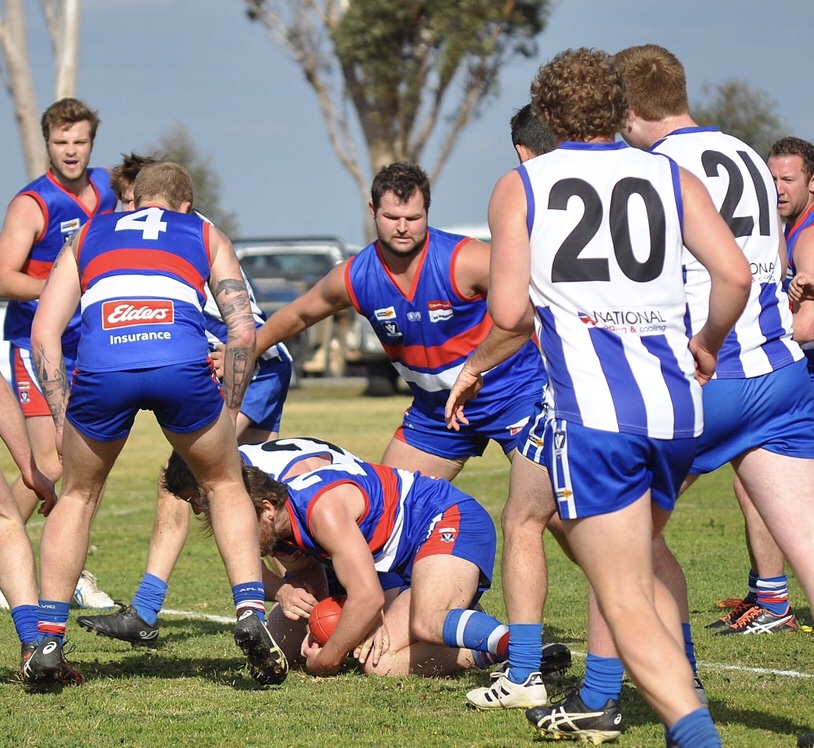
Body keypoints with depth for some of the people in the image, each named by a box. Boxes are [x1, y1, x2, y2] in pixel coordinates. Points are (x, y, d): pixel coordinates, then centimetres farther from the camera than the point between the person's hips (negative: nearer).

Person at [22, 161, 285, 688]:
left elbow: (44, 333, 24)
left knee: (78, 496, 26)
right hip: (182, 364, -1)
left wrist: (61, 417, 26)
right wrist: (229, 411, 28)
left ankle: (48, 643, 18)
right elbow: (243, 330, 19)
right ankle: (251, 615, 8)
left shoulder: (87, 236, 34)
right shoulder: (206, 235, 31)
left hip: (100, 367, 1)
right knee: (226, 485, 25)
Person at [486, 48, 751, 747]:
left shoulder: (519, 186, 7)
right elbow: (736, 275, 0)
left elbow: (508, 313, -2)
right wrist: (706, 344, 18)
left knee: (627, 597, -6)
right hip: (678, 404, 4)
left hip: (591, 407, -4)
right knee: (630, 568, 29)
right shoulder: (671, 178, 13)